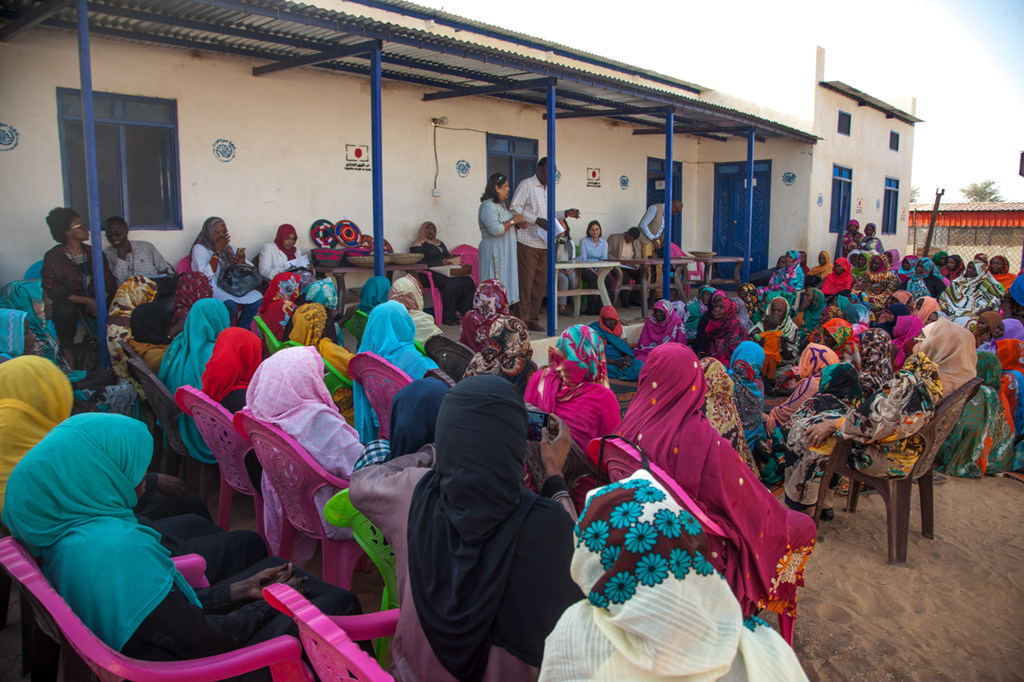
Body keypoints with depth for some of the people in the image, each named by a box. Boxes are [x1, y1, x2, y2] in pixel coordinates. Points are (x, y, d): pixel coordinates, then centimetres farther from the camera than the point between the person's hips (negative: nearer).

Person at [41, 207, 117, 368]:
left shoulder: (93, 253, 11)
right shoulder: (53, 256, -1)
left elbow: (109, 281, 4)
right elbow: (52, 289, -8)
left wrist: (101, 301, -18)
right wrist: (86, 301, -19)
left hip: (95, 301, 3)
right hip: (69, 302, -3)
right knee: (64, 312, -38)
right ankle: (69, 358, -25)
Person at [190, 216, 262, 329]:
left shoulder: (228, 248, 19)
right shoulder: (199, 248, 1)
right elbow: (206, 275, -15)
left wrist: (242, 263, -8)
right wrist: (217, 251, -12)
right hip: (212, 289, -6)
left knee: (257, 298, -22)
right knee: (230, 305, -37)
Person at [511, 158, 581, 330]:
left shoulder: (548, 189, 20)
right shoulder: (526, 185, -4)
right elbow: (515, 208, -13)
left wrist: (565, 214, 12)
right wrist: (537, 220, -19)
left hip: (544, 244, 7)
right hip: (528, 242, -7)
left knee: (540, 282, 7)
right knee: (526, 282, -5)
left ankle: (533, 319, 13)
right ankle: (523, 321, 1)